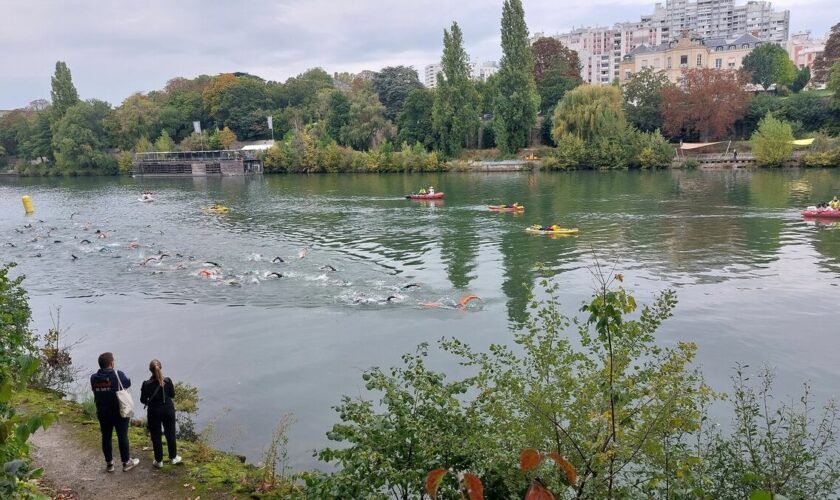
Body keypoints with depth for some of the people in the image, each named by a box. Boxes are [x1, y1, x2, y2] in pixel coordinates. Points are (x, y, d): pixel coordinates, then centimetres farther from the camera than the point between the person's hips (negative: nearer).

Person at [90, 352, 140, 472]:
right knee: (122, 436, 6)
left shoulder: (94, 378, -5)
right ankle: (126, 462, 15)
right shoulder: (117, 374, -15)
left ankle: (109, 463, 21)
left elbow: (95, 390, 6)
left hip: (102, 413, 4)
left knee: (106, 437, 13)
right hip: (119, 412, -4)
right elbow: (128, 383, 1)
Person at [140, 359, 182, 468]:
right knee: (170, 434, 15)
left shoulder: (146, 384, -15)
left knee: (156, 436, 11)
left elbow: (143, 400, -6)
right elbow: (172, 395, 0)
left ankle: (159, 461, 19)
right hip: (168, 409, 2)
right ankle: (173, 458, 27)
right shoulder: (168, 381, -12)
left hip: (154, 411, -1)